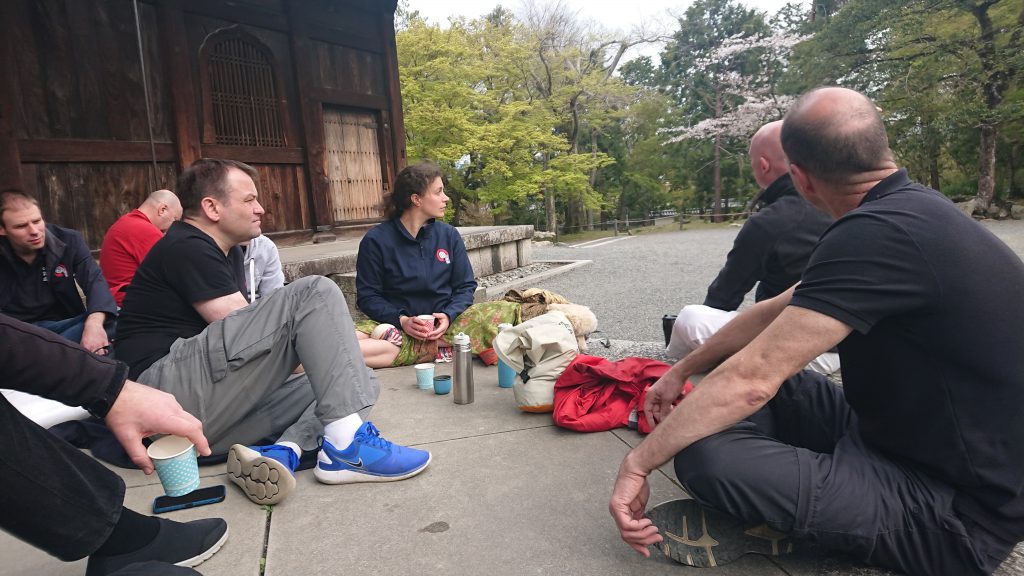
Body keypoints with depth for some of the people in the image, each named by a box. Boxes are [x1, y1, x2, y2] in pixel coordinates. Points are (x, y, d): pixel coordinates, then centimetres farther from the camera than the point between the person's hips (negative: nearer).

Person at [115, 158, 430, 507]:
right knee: (315, 293, -19)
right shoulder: (186, 248, -7)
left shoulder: (228, 253, 22)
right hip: (168, 388, -9)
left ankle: (284, 451, -24)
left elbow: (248, 331, 18)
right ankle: (346, 445, -28)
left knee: (356, 378, 2)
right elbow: (245, 333, -14)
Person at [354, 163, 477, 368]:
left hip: (442, 324, 4)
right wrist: (401, 320, -17)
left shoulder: (449, 235, 8)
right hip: (396, 322, -4)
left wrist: (449, 316, -12)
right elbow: (367, 296, 0)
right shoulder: (376, 240, 0)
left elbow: (465, 287, 8)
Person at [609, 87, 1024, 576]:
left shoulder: (883, 233, -28)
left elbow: (752, 378, -30)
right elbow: (777, 311, 10)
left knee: (704, 456, -25)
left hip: (955, 515, -9)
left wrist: (638, 463, -19)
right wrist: (682, 371, 14)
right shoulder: (911, 208, 5)